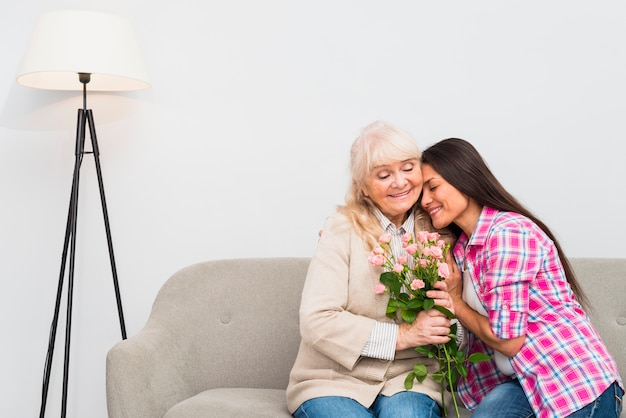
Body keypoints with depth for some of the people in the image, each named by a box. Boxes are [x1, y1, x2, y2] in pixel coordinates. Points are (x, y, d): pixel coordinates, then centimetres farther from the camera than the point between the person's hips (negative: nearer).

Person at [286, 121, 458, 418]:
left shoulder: (440, 234, 5)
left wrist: (452, 316, -13)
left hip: (408, 380, 2)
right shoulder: (342, 231, -6)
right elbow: (316, 321, -14)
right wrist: (401, 335, -17)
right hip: (333, 381, -1)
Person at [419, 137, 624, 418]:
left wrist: (456, 304, -2)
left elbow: (507, 339, -17)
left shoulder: (509, 231, -15)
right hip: (521, 381, 6)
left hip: (577, 382, -5)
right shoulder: (461, 249, 12)